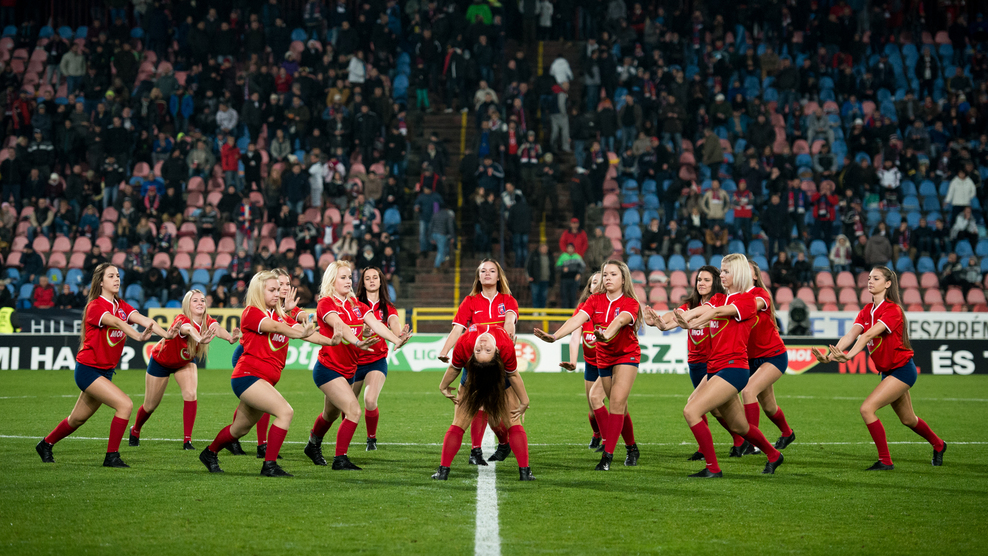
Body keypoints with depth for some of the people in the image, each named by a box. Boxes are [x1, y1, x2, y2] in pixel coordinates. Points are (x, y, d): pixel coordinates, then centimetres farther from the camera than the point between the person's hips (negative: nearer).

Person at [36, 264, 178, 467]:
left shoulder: (121, 305, 5)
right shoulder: (95, 306, -16)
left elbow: (143, 319, -12)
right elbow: (117, 323, -36)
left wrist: (165, 334, -30)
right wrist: (139, 337, -53)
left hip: (105, 371, 8)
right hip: (88, 369, -8)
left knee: (78, 419, 19)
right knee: (125, 404, -20)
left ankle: (45, 444, 41)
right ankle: (111, 456, -10)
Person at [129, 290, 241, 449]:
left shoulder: (207, 321, -25)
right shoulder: (182, 320, -37)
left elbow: (217, 328, -48)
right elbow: (188, 329, -62)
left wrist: (230, 337, -72)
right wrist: (199, 339, -86)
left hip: (185, 363, 3)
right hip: (161, 361, -3)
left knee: (190, 395, -20)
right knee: (150, 405, 8)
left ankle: (187, 441, -11)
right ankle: (135, 431, 39)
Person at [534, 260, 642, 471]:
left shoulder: (630, 303, -16)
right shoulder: (595, 300, -4)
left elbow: (620, 320, -39)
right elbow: (577, 319, -20)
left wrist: (607, 335, -61)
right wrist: (554, 336, -37)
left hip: (627, 355, -4)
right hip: (604, 358, 4)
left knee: (617, 402, -18)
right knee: (619, 407, 11)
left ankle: (607, 455, -20)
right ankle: (632, 449, 31)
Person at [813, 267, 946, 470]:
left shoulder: (893, 310, -19)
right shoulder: (866, 311, 3)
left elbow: (869, 334, -35)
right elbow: (851, 334, -13)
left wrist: (849, 355, -48)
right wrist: (831, 354, -30)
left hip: (902, 370, -8)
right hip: (888, 371, 8)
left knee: (867, 409, -18)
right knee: (908, 419, 23)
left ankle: (885, 461, -7)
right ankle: (938, 444, 48)